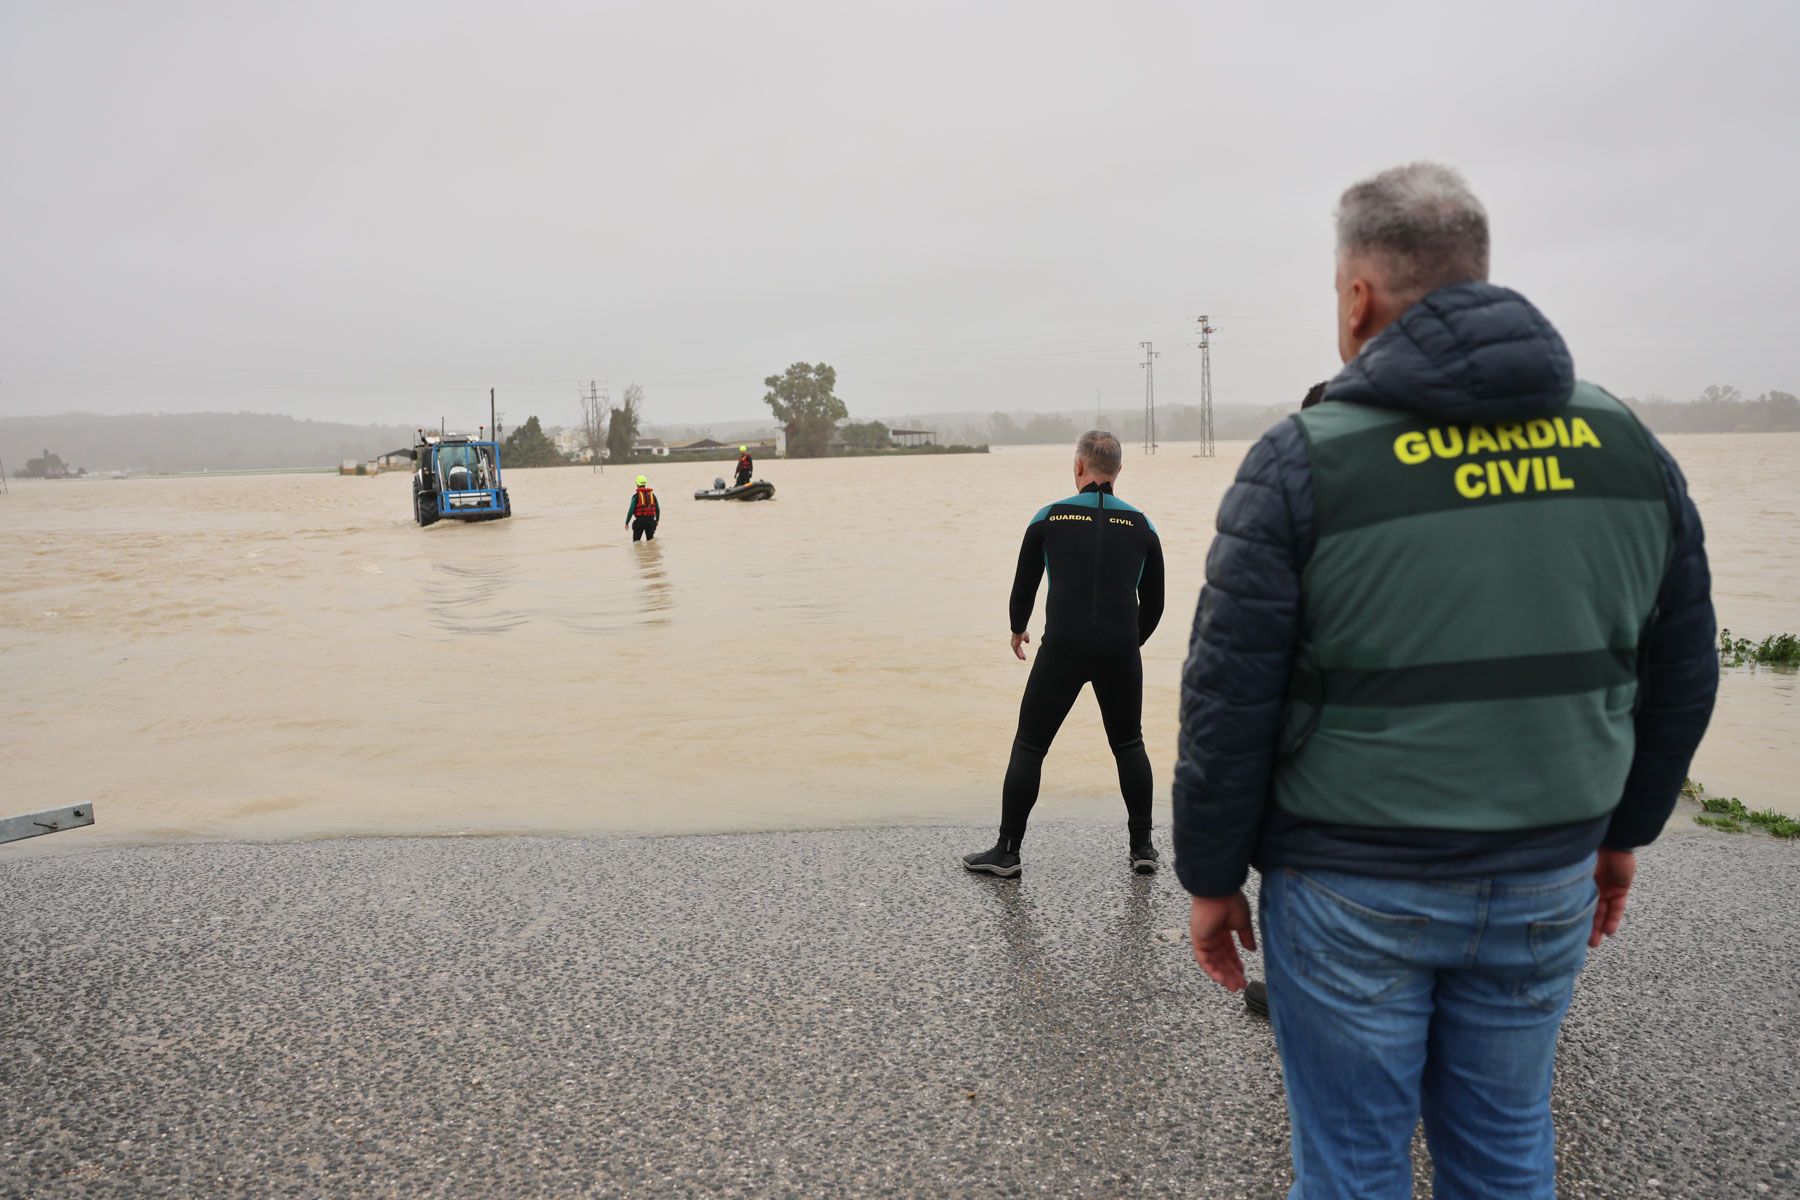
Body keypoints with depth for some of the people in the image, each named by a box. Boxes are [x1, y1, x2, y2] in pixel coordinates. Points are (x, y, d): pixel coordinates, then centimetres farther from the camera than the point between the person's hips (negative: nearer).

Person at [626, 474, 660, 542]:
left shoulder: (636, 496, -6)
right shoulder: (652, 494, 8)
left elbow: (631, 510, -10)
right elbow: (657, 509, 12)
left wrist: (627, 522, 0)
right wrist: (657, 520, 27)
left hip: (640, 521, -3)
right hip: (651, 520, 3)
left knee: (636, 541, 11)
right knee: (650, 541, 9)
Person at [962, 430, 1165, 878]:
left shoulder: (1050, 518, 4)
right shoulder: (1141, 525, 9)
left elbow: (1024, 585, 12)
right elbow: (1154, 603, 14)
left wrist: (1017, 630, 31)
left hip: (1062, 650, -2)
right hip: (1120, 650, 2)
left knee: (1028, 747, 8)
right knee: (1129, 745, 19)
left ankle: (1006, 851, 13)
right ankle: (1142, 847, 23)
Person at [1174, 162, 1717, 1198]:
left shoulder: (1305, 463, -15)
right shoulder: (1627, 443, 1)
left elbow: (1228, 704, -14)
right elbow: (1682, 674, 9)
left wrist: (1213, 878, -1)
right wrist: (1625, 829, 21)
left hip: (1352, 891, -4)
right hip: (1546, 884, 5)